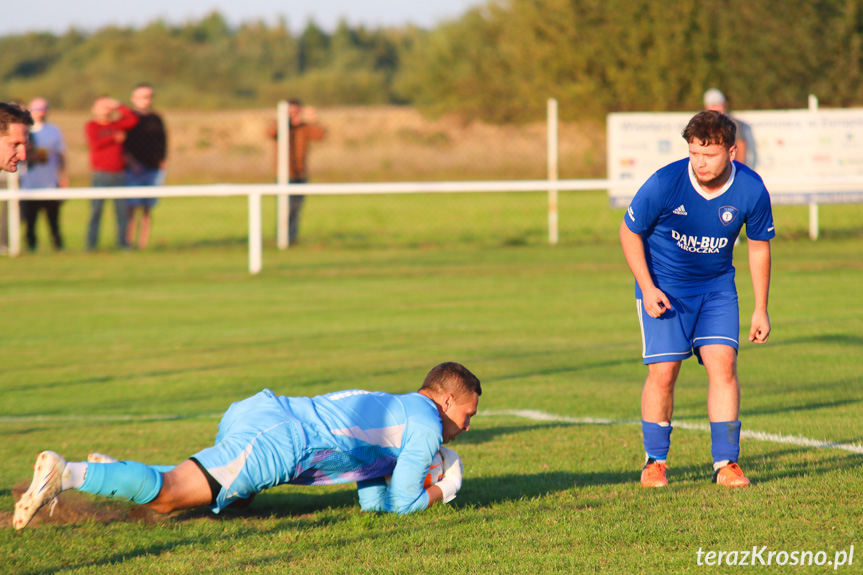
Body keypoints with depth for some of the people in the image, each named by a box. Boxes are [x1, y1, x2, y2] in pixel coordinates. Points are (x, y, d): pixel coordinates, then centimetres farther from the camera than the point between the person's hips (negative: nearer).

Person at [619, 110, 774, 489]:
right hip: (664, 284, -2)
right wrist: (647, 288, -14)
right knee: (663, 371, -9)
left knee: (723, 364, -11)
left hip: (717, 287, 2)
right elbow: (629, 232, -7)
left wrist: (761, 309, 3)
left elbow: (759, 247, 1)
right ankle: (655, 461, 7)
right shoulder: (665, 184, -24)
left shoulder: (751, 191, -16)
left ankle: (726, 463, -5)